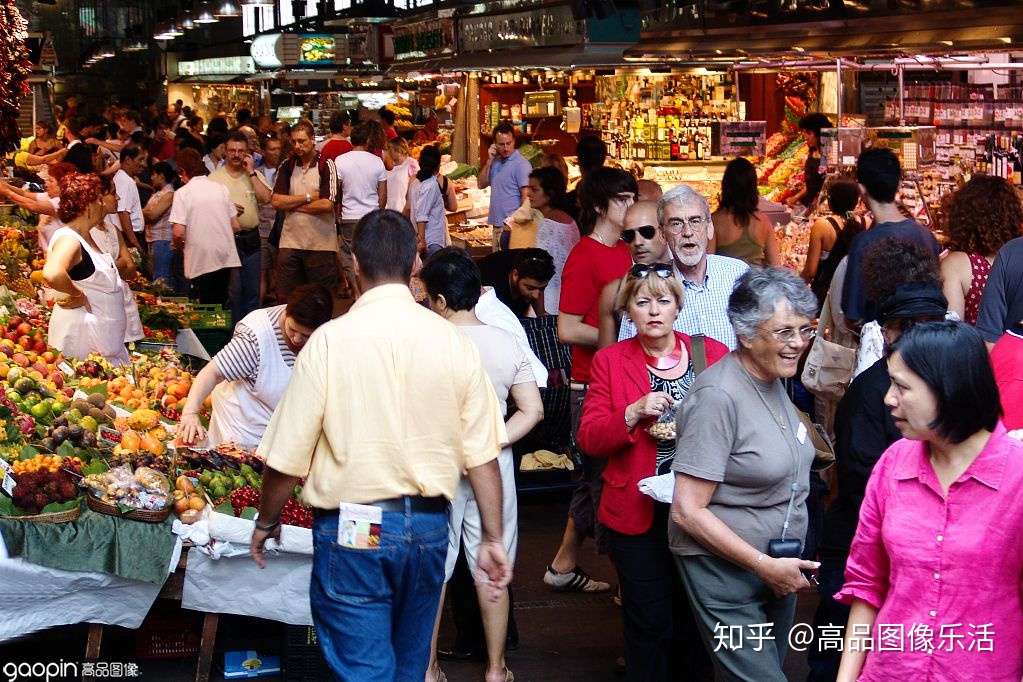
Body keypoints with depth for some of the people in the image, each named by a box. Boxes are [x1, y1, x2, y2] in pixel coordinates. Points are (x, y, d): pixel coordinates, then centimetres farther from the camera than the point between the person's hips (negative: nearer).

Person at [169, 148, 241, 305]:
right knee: (221, 307, 13)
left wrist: (178, 244, 7)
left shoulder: (182, 193, -7)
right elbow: (236, 226, 8)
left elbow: (178, 232, -14)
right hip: (226, 258, 4)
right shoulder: (221, 189, 7)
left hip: (201, 262, -4)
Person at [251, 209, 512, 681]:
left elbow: (287, 459, -9)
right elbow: (483, 454, -3)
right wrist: (493, 539, 5)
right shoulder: (453, 341, -3)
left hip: (352, 532, -4)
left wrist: (266, 523, 8)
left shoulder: (329, 341, -12)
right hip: (429, 526, 4)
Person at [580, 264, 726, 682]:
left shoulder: (713, 355, 3)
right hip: (639, 514, -1)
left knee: (696, 620, 11)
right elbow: (589, 439, -3)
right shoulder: (610, 361, 2)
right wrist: (633, 414, -18)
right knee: (650, 624, 3)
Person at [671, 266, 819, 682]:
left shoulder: (773, 380, 6)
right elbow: (688, 511, -23)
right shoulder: (718, 396, -21)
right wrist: (766, 566, -20)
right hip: (726, 569, -9)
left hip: (779, 563, 9)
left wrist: (786, 564, 11)